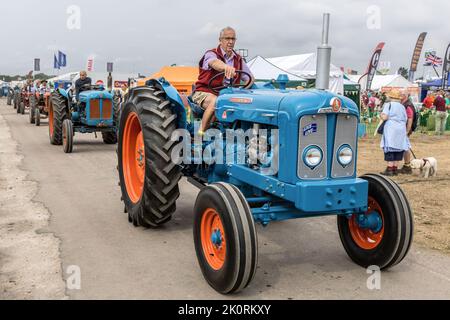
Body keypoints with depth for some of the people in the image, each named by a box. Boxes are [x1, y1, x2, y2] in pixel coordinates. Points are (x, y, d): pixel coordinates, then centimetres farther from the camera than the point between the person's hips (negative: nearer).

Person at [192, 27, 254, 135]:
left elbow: (250, 78, 11)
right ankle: (202, 132, -26)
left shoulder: (239, 60, 13)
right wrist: (226, 67, -57)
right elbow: (215, 63, -32)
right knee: (216, 102, -38)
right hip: (205, 92, -5)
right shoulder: (211, 54, -6)